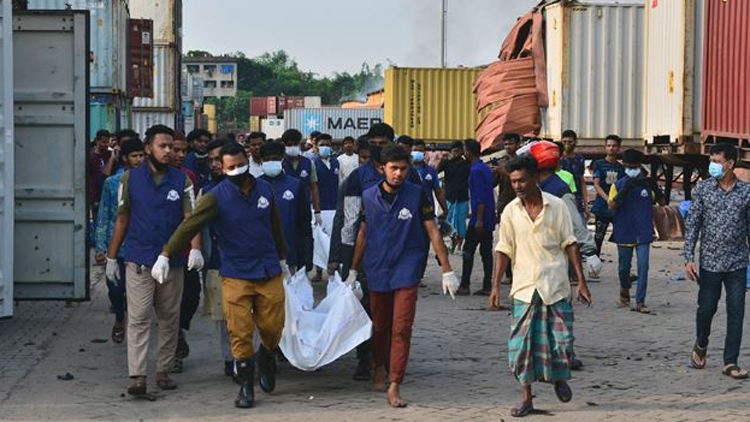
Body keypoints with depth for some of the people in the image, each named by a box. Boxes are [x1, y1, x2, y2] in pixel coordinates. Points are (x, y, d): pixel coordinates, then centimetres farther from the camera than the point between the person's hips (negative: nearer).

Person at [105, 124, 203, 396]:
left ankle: (164, 371, 18)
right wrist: (111, 257, 7)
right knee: (138, 319, -8)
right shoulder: (131, 178, 3)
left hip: (172, 260, 2)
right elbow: (122, 219, 8)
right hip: (138, 261, -2)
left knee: (170, 319, 8)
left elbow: (191, 218, -5)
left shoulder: (181, 180, 3)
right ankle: (137, 376, -11)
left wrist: (195, 249, -22)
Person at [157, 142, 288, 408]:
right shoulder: (216, 197, -8)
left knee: (273, 328, 3)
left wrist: (282, 259, 27)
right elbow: (189, 226, -15)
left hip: (269, 273, 3)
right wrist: (166, 256, -23)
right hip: (235, 275, -3)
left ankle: (266, 357, 36)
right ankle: (246, 386, 8)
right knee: (240, 333, -6)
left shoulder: (264, 190, 4)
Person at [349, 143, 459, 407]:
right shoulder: (369, 197, 2)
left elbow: (433, 232, -3)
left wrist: (447, 270, -5)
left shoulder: (418, 195, -5)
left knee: (401, 328, -10)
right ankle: (380, 368, 40)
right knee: (379, 326, 14)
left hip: (407, 271, -3)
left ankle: (395, 386, -8)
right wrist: (353, 270, 15)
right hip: (377, 271, 3)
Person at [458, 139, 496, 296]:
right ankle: (487, 287, 6)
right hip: (489, 220, 9)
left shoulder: (476, 171, -14)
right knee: (486, 251, 7)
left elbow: (481, 197, -20)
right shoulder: (486, 169, 15)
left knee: (468, 250, -3)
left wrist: (479, 219, -21)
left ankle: (464, 286, -1)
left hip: (479, 219, -9)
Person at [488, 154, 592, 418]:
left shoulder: (556, 206, -3)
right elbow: (504, 250, 5)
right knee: (521, 344, -2)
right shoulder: (510, 211, 1)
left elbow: (570, 245, 1)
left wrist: (581, 281, -2)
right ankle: (526, 399, 8)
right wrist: (496, 285, 0)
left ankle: (559, 379, 31)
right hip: (524, 287, 1)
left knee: (561, 340, 1)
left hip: (555, 285, -1)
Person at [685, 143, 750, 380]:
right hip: (710, 261, 0)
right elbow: (692, 224, 1)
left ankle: (730, 362, 6)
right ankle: (701, 346, 35)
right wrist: (689, 258, -6)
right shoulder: (703, 189, 0)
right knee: (706, 309, 8)